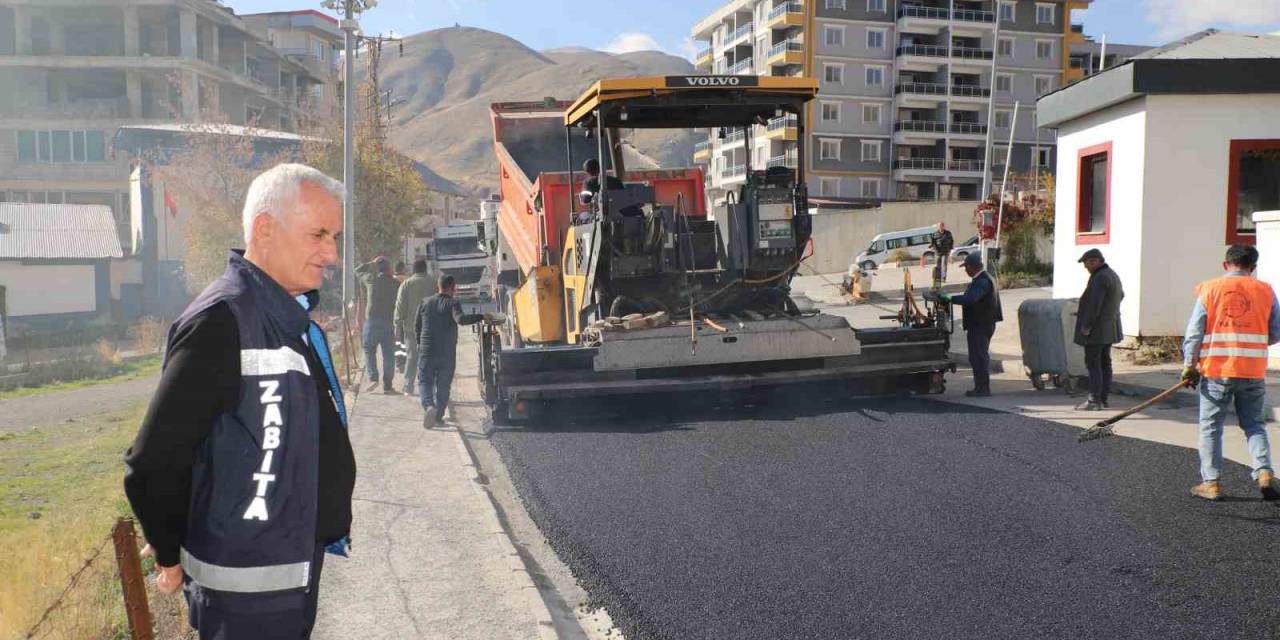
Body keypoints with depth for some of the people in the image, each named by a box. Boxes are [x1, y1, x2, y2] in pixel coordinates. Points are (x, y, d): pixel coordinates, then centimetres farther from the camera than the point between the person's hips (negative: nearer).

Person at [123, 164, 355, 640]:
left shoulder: (289, 316, 8)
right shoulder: (221, 321, -22)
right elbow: (152, 466, -22)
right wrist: (172, 558, -8)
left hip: (296, 564, 9)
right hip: (248, 587, -9)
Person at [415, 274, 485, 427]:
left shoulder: (425, 303, 8)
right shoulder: (453, 304, -6)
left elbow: (417, 327, 15)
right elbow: (460, 319, -26)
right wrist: (481, 317, -26)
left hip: (426, 351, 2)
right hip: (447, 353, -2)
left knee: (424, 382, 4)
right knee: (443, 386, 12)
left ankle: (428, 406, -22)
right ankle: (438, 416, 14)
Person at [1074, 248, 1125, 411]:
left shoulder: (1100, 277, -18)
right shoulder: (1113, 275, 15)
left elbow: (1094, 304, -24)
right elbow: (1121, 295, 33)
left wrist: (1087, 325, -20)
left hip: (1096, 330, -10)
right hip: (1109, 329, 10)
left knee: (1093, 364, -8)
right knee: (1104, 363, 11)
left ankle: (1094, 401, -9)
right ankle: (1104, 400, 15)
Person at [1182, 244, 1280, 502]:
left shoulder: (1209, 289, -2)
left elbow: (1193, 333, -4)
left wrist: (1189, 366, 1)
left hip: (1217, 370, -2)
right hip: (1253, 371, 2)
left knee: (1211, 427, 7)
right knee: (1255, 425, 15)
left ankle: (1211, 482, 7)